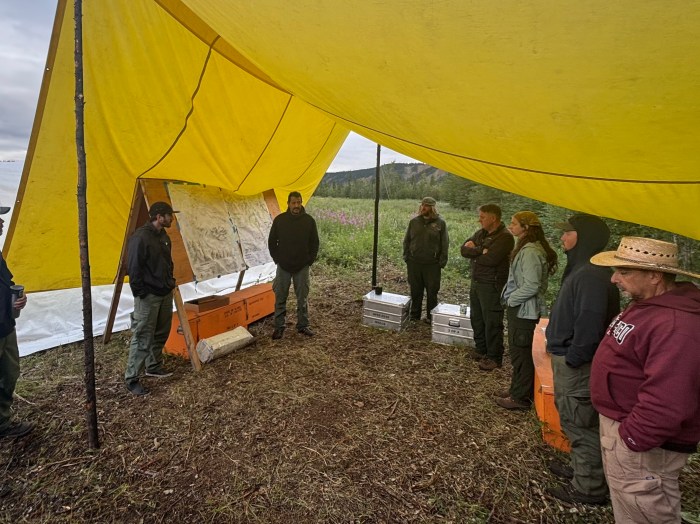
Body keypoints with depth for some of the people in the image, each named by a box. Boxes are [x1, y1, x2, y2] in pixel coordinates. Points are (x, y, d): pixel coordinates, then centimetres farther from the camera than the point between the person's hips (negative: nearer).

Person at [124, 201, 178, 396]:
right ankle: (131, 379, 9)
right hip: (148, 297, -9)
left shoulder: (163, 236, 9)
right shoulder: (140, 237, -18)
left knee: (161, 334, 17)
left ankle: (154, 367, 33)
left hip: (165, 294, 9)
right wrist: (140, 294, -15)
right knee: (143, 338, -3)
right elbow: (134, 268, -18)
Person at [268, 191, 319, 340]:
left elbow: (314, 243, 5)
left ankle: (303, 325, 20)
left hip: (302, 267, 0)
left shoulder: (309, 220, -2)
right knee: (280, 298, 5)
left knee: (303, 298, 7)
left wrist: (310, 260, -1)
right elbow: (272, 242, 5)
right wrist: (277, 259, 1)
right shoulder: (279, 220, -3)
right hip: (283, 266, 0)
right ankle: (279, 327, 16)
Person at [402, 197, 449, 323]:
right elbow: (406, 240, 11)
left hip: (432, 264, -2)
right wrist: (406, 257, 4)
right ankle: (414, 315, 24)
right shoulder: (414, 221, 5)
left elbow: (445, 244, -1)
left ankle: (431, 316, 21)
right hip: (414, 262, 2)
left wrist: (442, 262, -5)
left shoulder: (440, 223, -2)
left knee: (432, 291, 7)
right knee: (415, 290, 10)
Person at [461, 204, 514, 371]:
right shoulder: (481, 233, 11)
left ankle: (494, 358, 14)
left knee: (492, 323, 0)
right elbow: (464, 249, -1)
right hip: (476, 282, 8)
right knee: (477, 319, 17)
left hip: (492, 286, -8)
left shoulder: (505, 237, -15)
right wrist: (481, 251, -17)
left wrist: (474, 253, -9)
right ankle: (481, 349, 34)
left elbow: (490, 259, -26)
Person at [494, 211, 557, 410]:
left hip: (524, 311, -10)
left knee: (521, 354, 2)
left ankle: (520, 398, 15)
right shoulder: (527, 248, 12)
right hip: (521, 308, 10)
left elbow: (531, 286, -27)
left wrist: (510, 299, -14)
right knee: (519, 352, 19)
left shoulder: (530, 252, -21)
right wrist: (511, 298, 11)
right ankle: (518, 389, 32)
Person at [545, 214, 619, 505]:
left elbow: (589, 325, -28)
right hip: (567, 357, 10)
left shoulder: (591, 275, -23)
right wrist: (557, 346, 15)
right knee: (574, 421, 23)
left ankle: (588, 487, 20)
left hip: (577, 364, -10)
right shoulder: (581, 269, 10)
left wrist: (572, 359, -20)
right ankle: (581, 468, 40)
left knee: (580, 424, 4)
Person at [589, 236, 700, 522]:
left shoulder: (676, 325, -30)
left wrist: (632, 439, -24)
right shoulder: (647, 304, 6)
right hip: (618, 423, 10)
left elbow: (666, 402, -34)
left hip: (641, 441, -10)